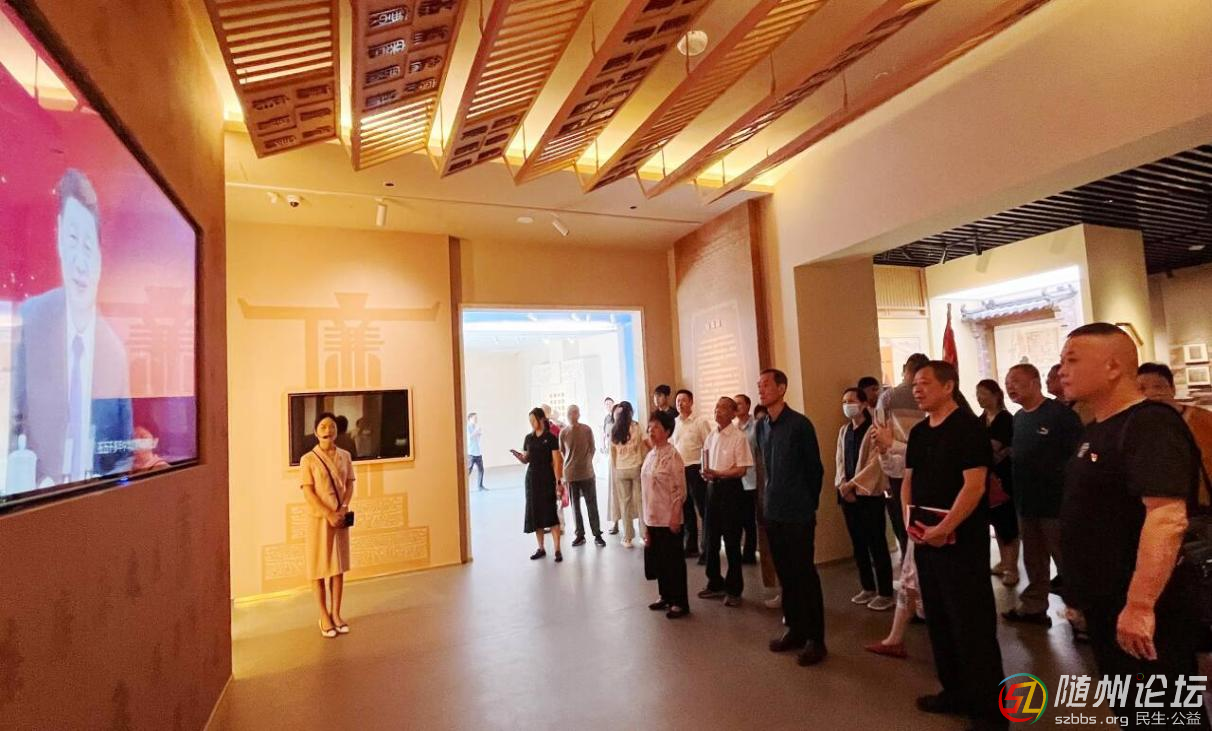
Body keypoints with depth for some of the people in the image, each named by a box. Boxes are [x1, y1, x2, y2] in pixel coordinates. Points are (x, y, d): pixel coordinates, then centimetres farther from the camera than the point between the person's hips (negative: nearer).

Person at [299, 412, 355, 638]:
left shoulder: (345, 456, 4)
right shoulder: (308, 459, -8)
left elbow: (349, 484, 5)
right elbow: (308, 493, -11)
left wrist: (343, 509, -10)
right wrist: (329, 515, -17)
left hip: (341, 519, 4)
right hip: (318, 519, -3)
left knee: (339, 567, 10)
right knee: (319, 569, 5)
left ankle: (336, 613, 22)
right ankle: (324, 616, 18)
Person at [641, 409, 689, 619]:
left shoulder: (672, 455, -14)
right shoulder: (650, 455, 8)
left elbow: (680, 489, -14)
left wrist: (675, 517, -17)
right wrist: (647, 516, 14)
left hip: (668, 518, -7)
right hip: (652, 517, 7)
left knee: (674, 560, 4)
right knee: (657, 559, 16)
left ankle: (680, 602, 17)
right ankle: (665, 596, 32)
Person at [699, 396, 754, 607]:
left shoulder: (739, 437, -13)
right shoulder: (712, 435, 7)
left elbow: (742, 470, -15)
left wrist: (717, 473, -23)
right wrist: (706, 472, 1)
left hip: (730, 488, -7)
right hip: (712, 487, 7)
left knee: (731, 541, 2)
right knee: (711, 538, 14)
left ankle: (734, 589, 17)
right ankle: (715, 584, 30)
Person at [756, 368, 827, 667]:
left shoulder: (800, 424, -12)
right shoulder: (762, 427, 7)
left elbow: (815, 468, -5)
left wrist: (808, 504, 1)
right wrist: (771, 499, 12)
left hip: (798, 514, -6)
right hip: (773, 512, 6)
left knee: (805, 575, 2)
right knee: (785, 574, 13)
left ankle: (816, 639, 14)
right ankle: (795, 629, 27)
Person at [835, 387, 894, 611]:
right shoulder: (844, 430, 12)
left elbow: (874, 463, -14)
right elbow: (840, 460, 11)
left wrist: (852, 484, -14)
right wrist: (843, 485, -4)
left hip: (869, 494, -6)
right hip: (848, 494, 7)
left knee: (877, 544, 0)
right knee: (858, 543, 13)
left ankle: (885, 593, 11)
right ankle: (868, 588, 25)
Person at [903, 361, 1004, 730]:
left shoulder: (968, 427, -12)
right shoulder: (919, 432, 10)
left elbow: (974, 485, -19)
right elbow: (909, 480, 15)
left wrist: (944, 528, -20)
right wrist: (910, 519, 0)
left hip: (961, 541, -8)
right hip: (925, 540, 8)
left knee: (972, 624, 2)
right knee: (938, 619, 17)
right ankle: (955, 691, 33)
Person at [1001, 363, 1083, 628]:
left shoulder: (1060, 413, -13)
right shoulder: (1018, 418, 11)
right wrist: (1013, 489, 10)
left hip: (1056, 501, -7)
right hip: (1026, 501, 7)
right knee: (1033, 559, 17)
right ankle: (1032, 606, 28)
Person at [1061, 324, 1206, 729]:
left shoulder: (1150, 426, -20)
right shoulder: (1098, 430, 10)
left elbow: (1167, 519, -30)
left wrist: (1140, 605, -33)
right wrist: (1082, 592, 22)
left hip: (1142, 614, -9)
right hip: (1106, 606, 9)